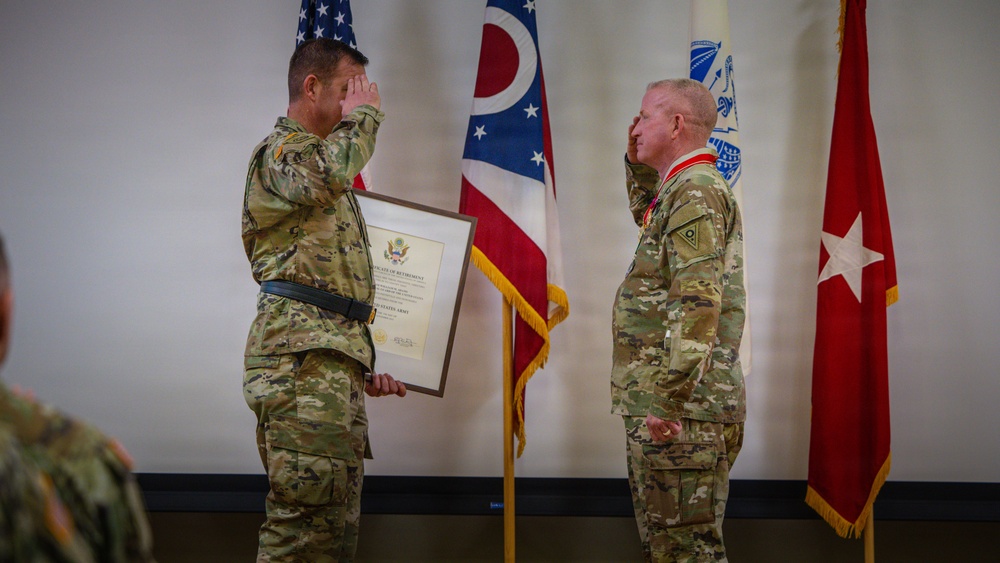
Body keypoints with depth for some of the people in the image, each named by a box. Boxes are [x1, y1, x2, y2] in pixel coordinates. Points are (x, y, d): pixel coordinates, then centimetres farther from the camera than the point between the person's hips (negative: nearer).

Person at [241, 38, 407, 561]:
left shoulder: (316, 157, 28)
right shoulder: (280, 150, -3)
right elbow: (326, 175, -30)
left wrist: (362, 367, 23)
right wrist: (364, 114, -12)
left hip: (336, 363, 10)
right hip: (302, 360, -10)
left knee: (337, 518, 10)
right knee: (305, 516, -13)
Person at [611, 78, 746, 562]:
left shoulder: (697, 191, -13)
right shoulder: (682, 189, 19)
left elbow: (697, 303, -23)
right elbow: (647, 218, 45)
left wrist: (670, 399, -27)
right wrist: (638, 164, 27)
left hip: (683, 409, -11)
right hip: (652, 404, 11)